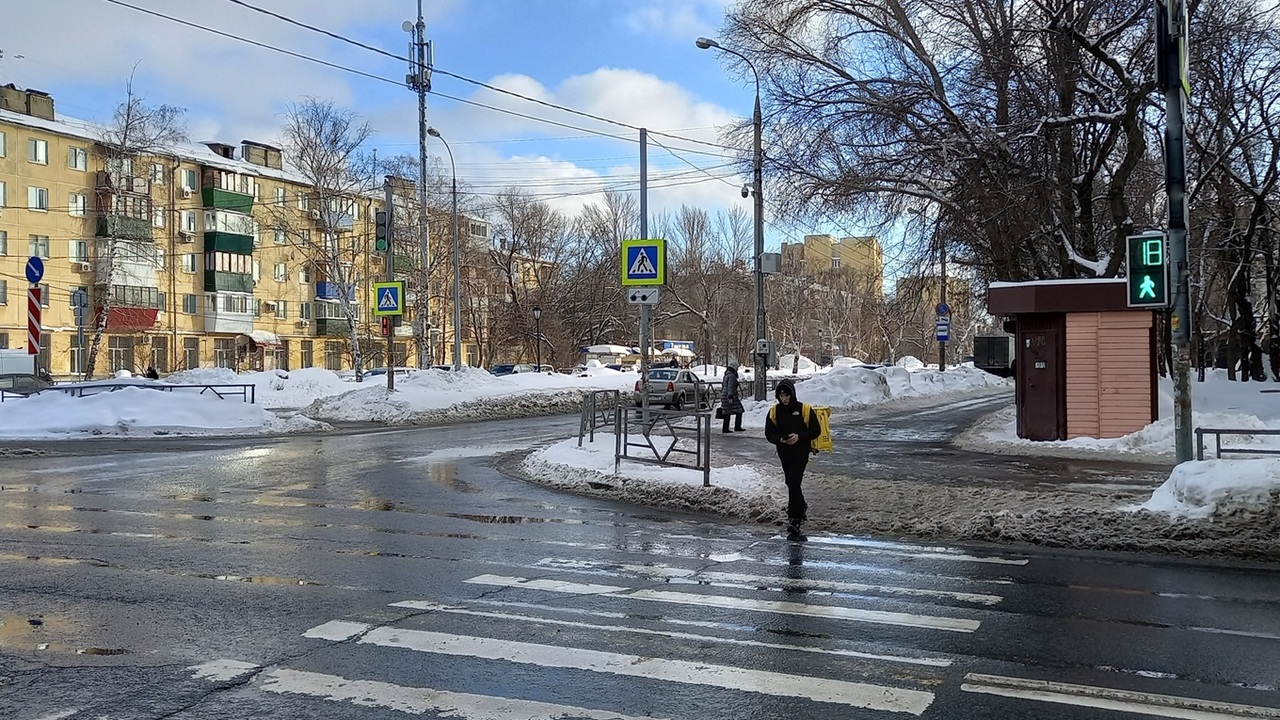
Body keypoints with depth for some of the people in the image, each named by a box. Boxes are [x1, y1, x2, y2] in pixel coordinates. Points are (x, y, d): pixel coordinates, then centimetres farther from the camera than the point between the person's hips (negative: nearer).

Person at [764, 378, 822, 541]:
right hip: (784, 453, 5)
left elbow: (816, 430, -4)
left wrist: (799, 436, -19)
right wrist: (780, 439, -15)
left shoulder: (804, 409, -7)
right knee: (791, 484, 15)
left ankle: (793, 522, -11)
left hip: (800, 453, -5)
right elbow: (769, 433, 5)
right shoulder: (774, 411, 3)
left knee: (794, 484, -13)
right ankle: (802, 507, 40)